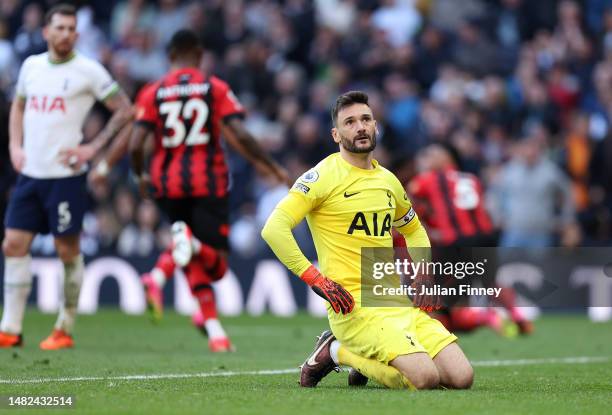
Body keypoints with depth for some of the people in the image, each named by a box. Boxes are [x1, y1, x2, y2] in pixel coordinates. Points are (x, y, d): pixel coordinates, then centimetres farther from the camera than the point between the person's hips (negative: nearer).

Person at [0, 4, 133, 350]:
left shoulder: (88, 71, -5)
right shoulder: (31, 65, 11)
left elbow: (125, 110, -3)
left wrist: (93, 148, -8)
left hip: (65, 175, -5)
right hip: (29, 174, 5)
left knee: (68, 250, -1)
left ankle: (65, 330, 10)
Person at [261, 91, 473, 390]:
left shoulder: (388, 181, 16)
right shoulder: (323, 177, -5)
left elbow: (413, 229, 35)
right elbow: (273, 228, -16)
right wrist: (317, 280, -20)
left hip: (397, 300, 7)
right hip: (354, 305, -7)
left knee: (462, 377, -7)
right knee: (426, 378, -25)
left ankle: (367, 360, 13)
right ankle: (336, 352, -1)